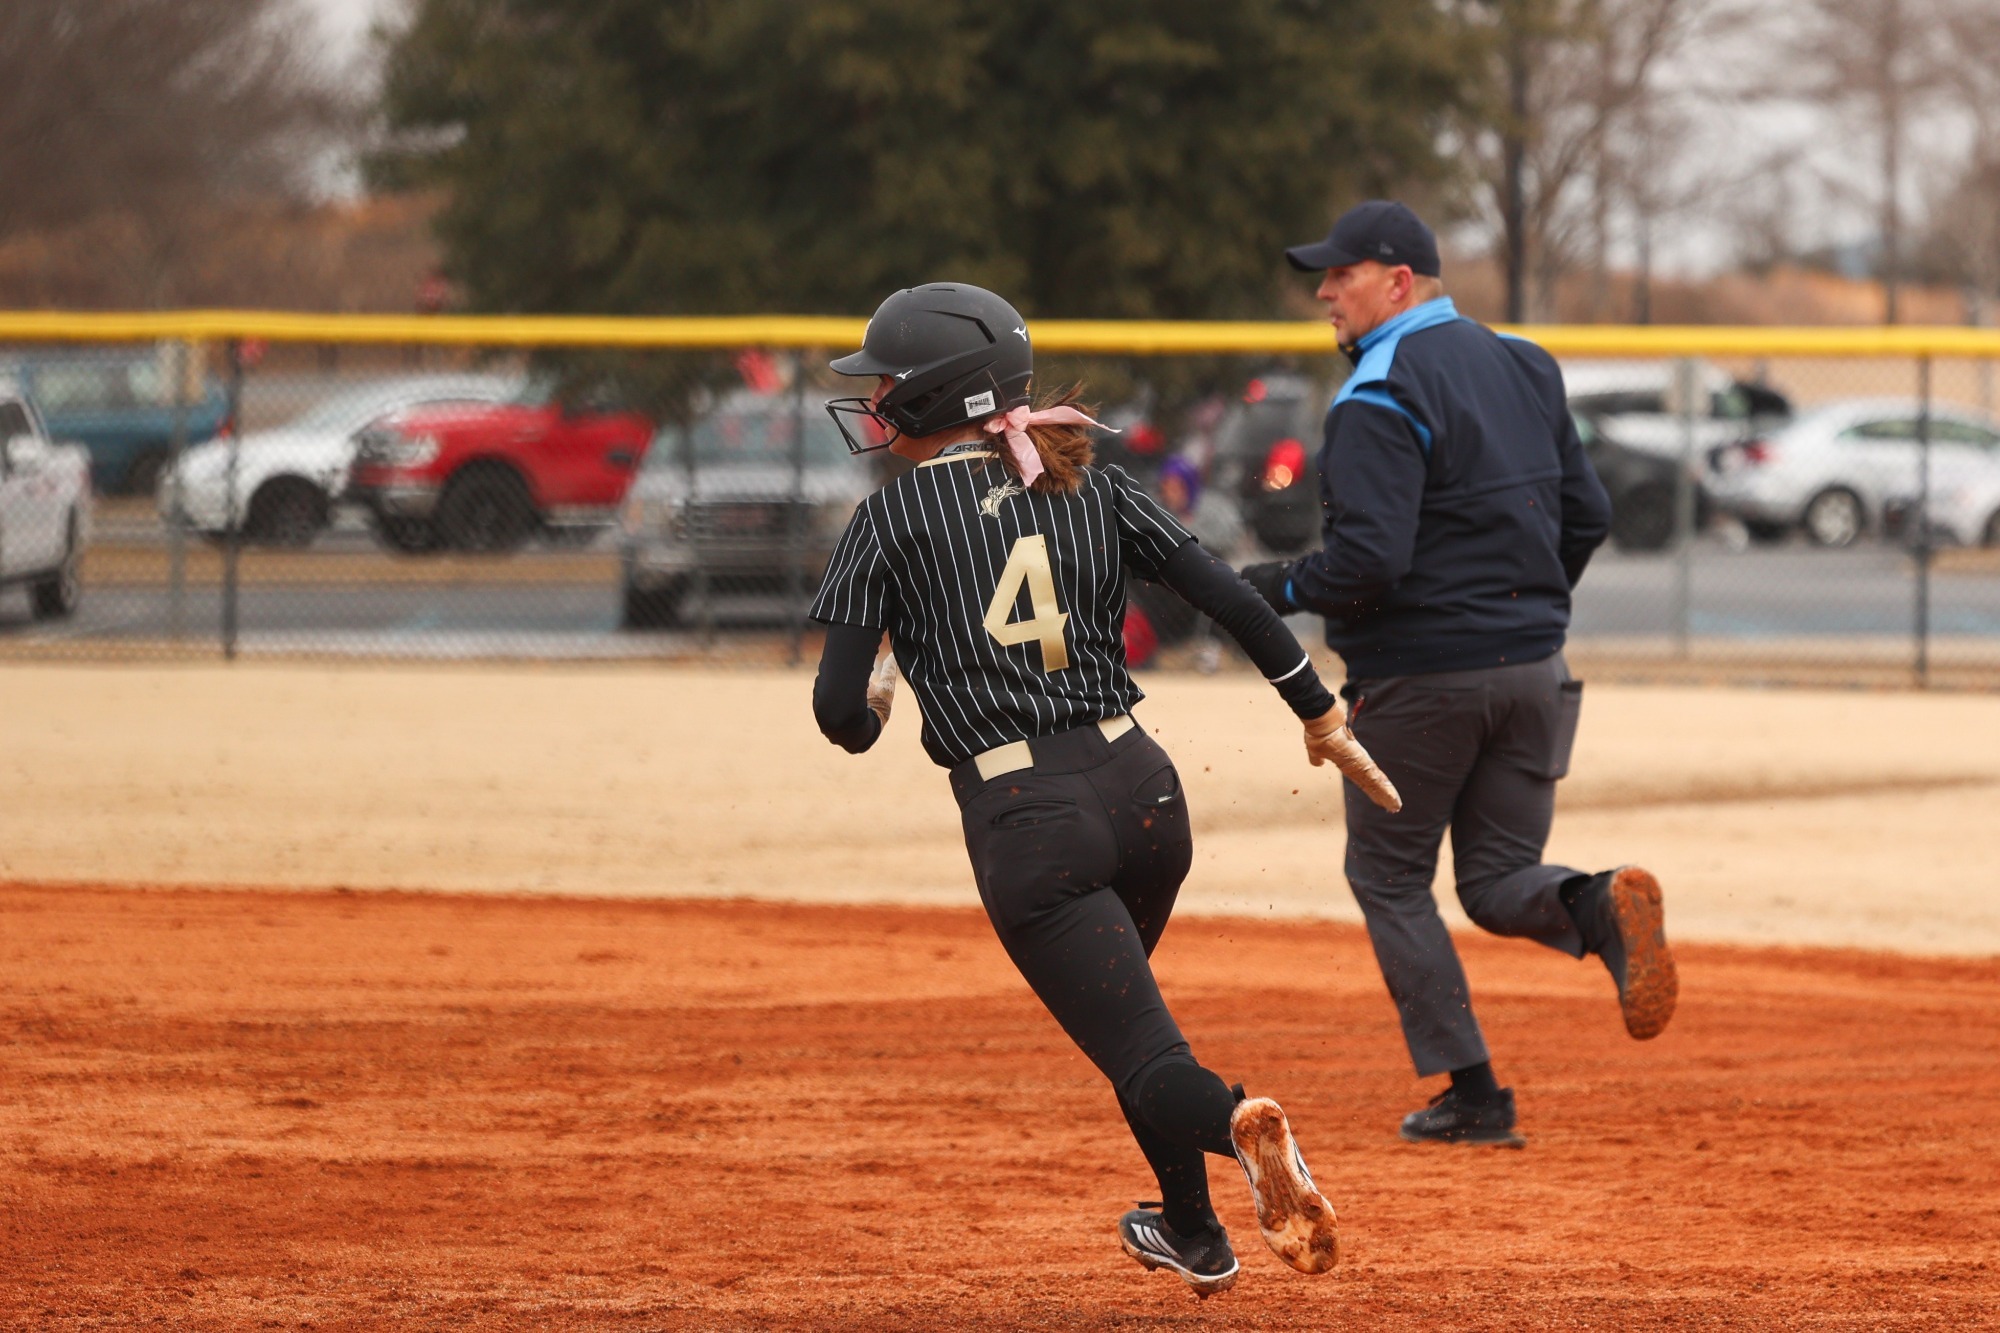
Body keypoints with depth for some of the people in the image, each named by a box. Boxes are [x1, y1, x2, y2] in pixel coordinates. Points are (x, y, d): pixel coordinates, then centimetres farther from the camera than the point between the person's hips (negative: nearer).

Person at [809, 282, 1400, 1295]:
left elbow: (839, 710, -6)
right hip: (1140, 786, 5)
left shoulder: (891, 521, -2)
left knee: (1143, 1056, -4)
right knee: (1113, 997, 31)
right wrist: (1321, 716, 12)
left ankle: (1236, 1126, -37)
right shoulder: (1091, 488, 9)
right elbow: (1231, 601, 3)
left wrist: (870, 712, 18)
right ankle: (1193, 1235, 38)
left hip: (1023, 822, -5)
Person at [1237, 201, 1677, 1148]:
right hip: (1533, 666, 7)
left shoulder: (1379, 400, -15)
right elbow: (1587, 516, 13)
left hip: (1419, 676, -7)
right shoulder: (1521, 368, 10)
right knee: (1498, 880, 13)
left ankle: (1471, 1095, 5)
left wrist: (1278, 590, -7)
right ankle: (1599, 907, -21)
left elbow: (1370, 562, -24)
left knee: (1388, 877, 11)